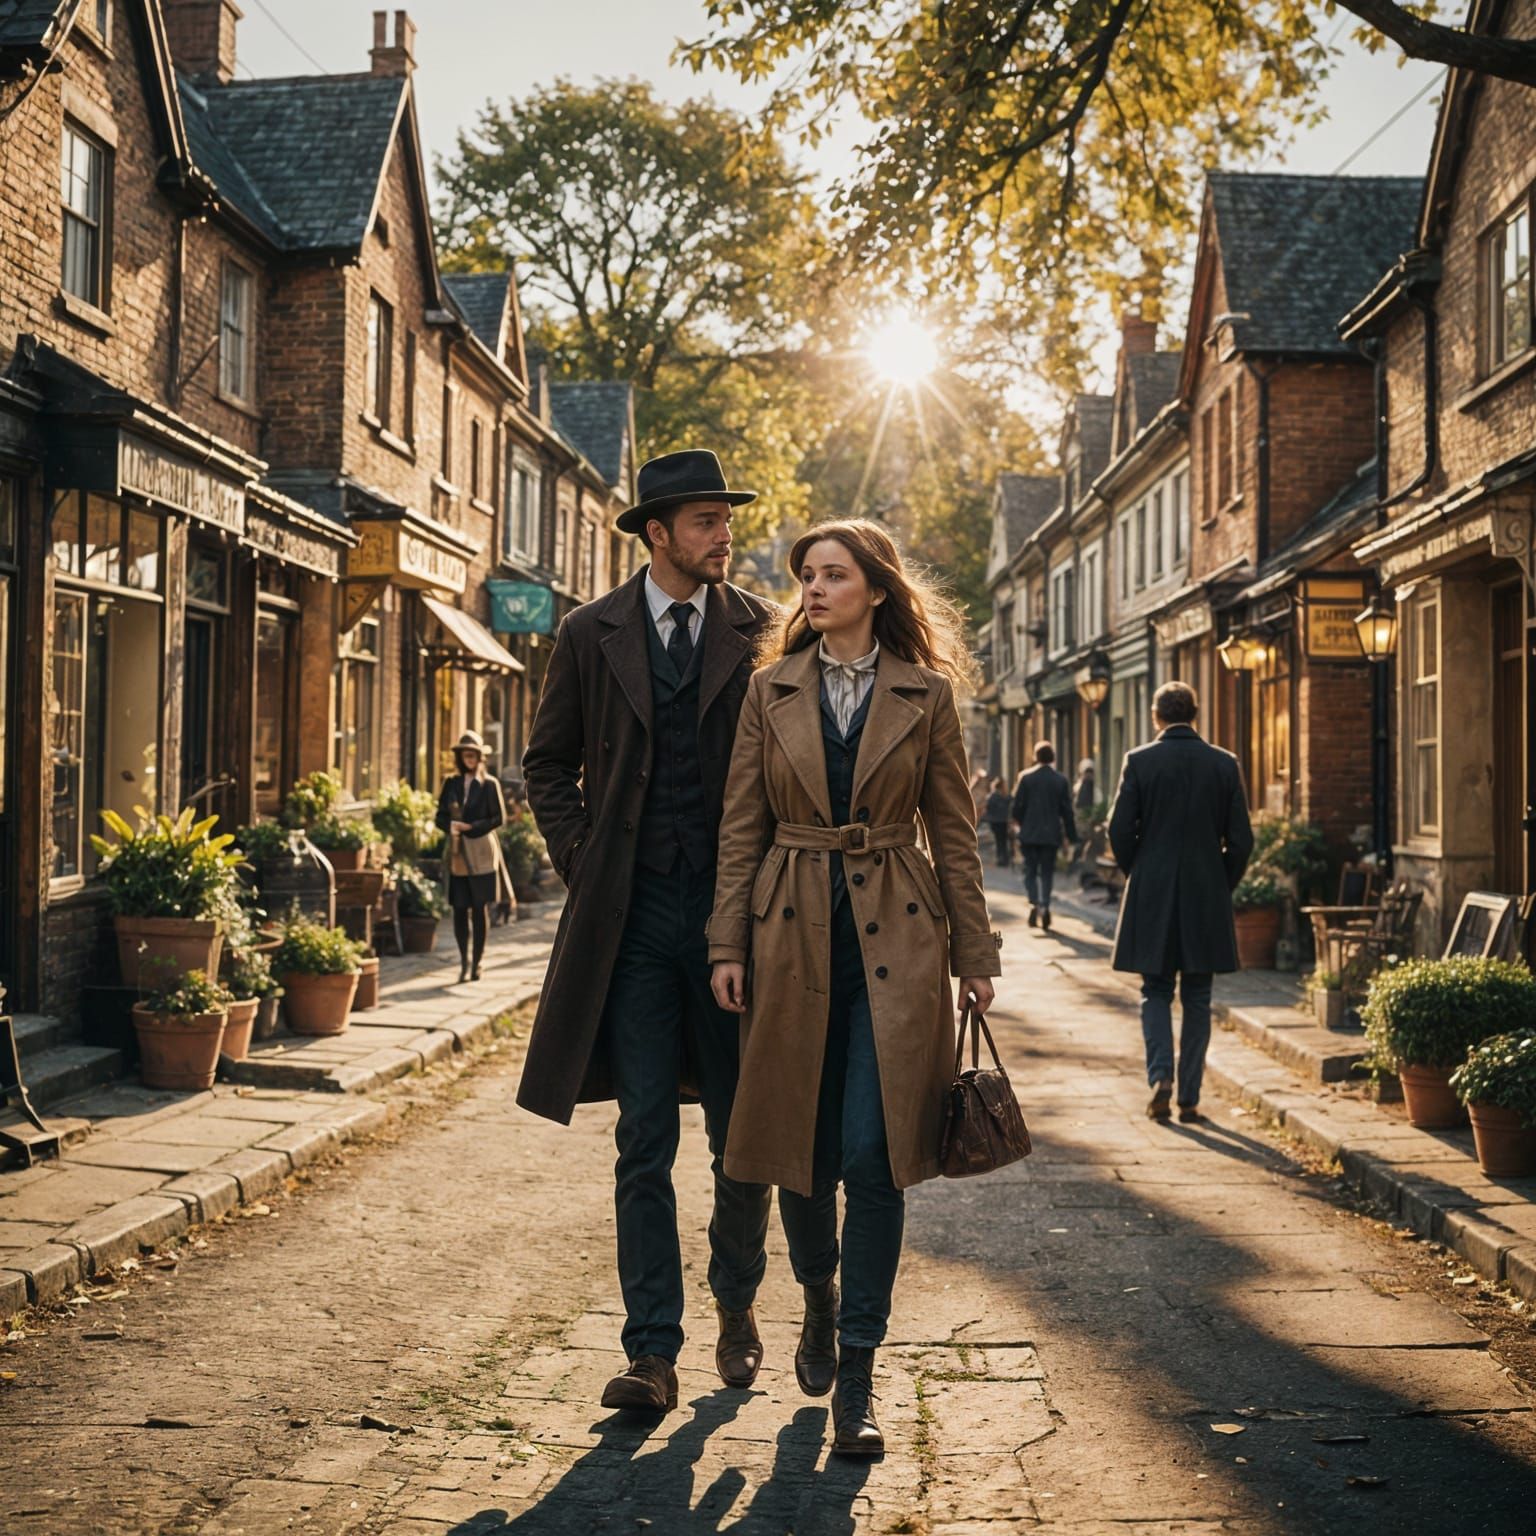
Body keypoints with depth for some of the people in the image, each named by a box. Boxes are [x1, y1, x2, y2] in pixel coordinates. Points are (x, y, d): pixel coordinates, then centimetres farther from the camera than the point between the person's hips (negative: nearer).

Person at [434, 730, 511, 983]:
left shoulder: (489, 784, 2)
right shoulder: (451, 783, 11)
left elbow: (499, 817, -1)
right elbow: (440, 816, 11)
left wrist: (471, 827, -13)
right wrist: (451, 825, -12)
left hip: (481, 853, -2)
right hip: (457, 853, 2)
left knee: (479, 909, 0)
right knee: (459, 909, 0)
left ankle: (476, 963, 6)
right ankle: (464, 961, 13)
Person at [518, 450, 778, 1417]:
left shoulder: (762, 633, 4)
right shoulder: (592, 635, 6)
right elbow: (551, 763, 14)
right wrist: (582, 862, 2)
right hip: (634, 913, 0)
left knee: (744, 1137, 9)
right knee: (645, 1144, 0)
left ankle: (736, 1307, 32)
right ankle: (653, 1353, 5)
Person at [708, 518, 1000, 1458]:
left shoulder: (926, 695, 3)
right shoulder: (772, 691, 7)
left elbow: (955, 834, 5)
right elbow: (743, 829, 6)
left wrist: (974, 955, 3)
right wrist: (729, 946, -1)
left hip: (894, 938, -2)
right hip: (793, 931, 2)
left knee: (873, 1153, -8)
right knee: (801, 1149, 9)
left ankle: (858, 1377, 1)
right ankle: (820, 1298, 38)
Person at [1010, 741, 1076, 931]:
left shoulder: (1026, 777, -5)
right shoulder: (1061, 779, -1)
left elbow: (1017, 806, -4)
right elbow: (1067, 810, 0)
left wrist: (1020, 824, 15)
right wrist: (1071, 835, 6)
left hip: (1029, 833, -1)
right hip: (1051, 834, 1)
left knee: (1030, 871, 8)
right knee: (1047, 872, 9)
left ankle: (1034, 903, -12)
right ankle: (1044, 906, -4)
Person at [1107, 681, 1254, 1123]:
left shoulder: (1139, 761, -5)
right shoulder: (1224, 764, 0)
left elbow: (1120, 831, -6)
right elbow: (1240, 839, -1)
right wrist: (1221, 887, 12)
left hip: (1151, 898, -1)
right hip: (1207, 900, 1)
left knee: (1155, 992, 11)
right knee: (1197, 1000, 9)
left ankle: (1161, 1075, -8)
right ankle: (1190, 1097, 10)